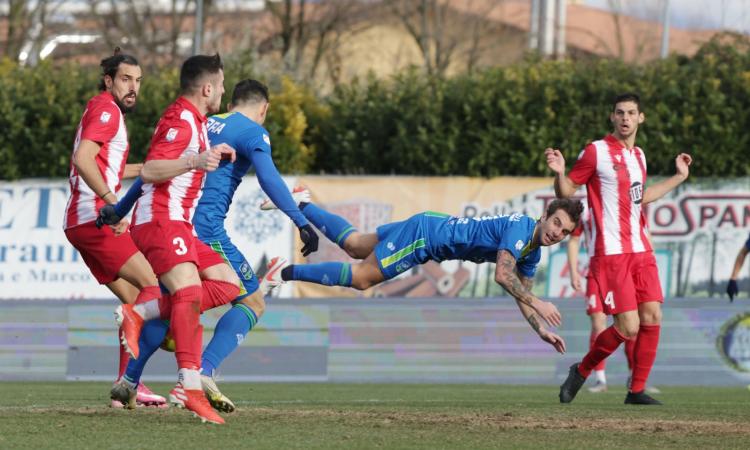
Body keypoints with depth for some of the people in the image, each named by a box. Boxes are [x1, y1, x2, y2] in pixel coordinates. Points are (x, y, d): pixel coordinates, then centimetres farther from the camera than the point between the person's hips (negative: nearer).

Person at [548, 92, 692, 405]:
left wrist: (679, 177, 35)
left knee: (652, 317, -4)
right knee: (628, 327, -13)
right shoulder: (596, 152, -6)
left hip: (640, 250, 7)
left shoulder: (638, 156, 15)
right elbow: (566, 192, -2)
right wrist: (559, 173, -23)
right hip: (611, 253, -7)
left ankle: (637, 390, 5)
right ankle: (581, 371, 10)